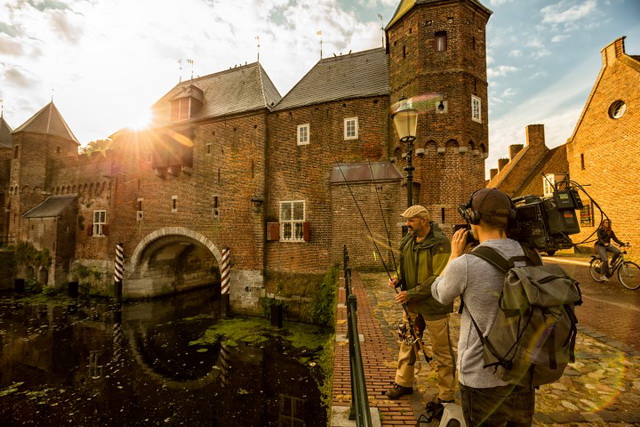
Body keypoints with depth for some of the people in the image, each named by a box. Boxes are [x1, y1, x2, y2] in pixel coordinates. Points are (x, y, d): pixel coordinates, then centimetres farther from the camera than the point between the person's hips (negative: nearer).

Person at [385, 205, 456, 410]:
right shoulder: (408, 241, 3)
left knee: (442, 352, 11)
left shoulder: (439, 243, -19)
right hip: (412, 304, 7)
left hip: (433, 305, -7)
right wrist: (398, 279, -5)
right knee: (407, 343, 20)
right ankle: (404, 383, 40)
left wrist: (411, 293, -22)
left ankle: (446, 396, 31)